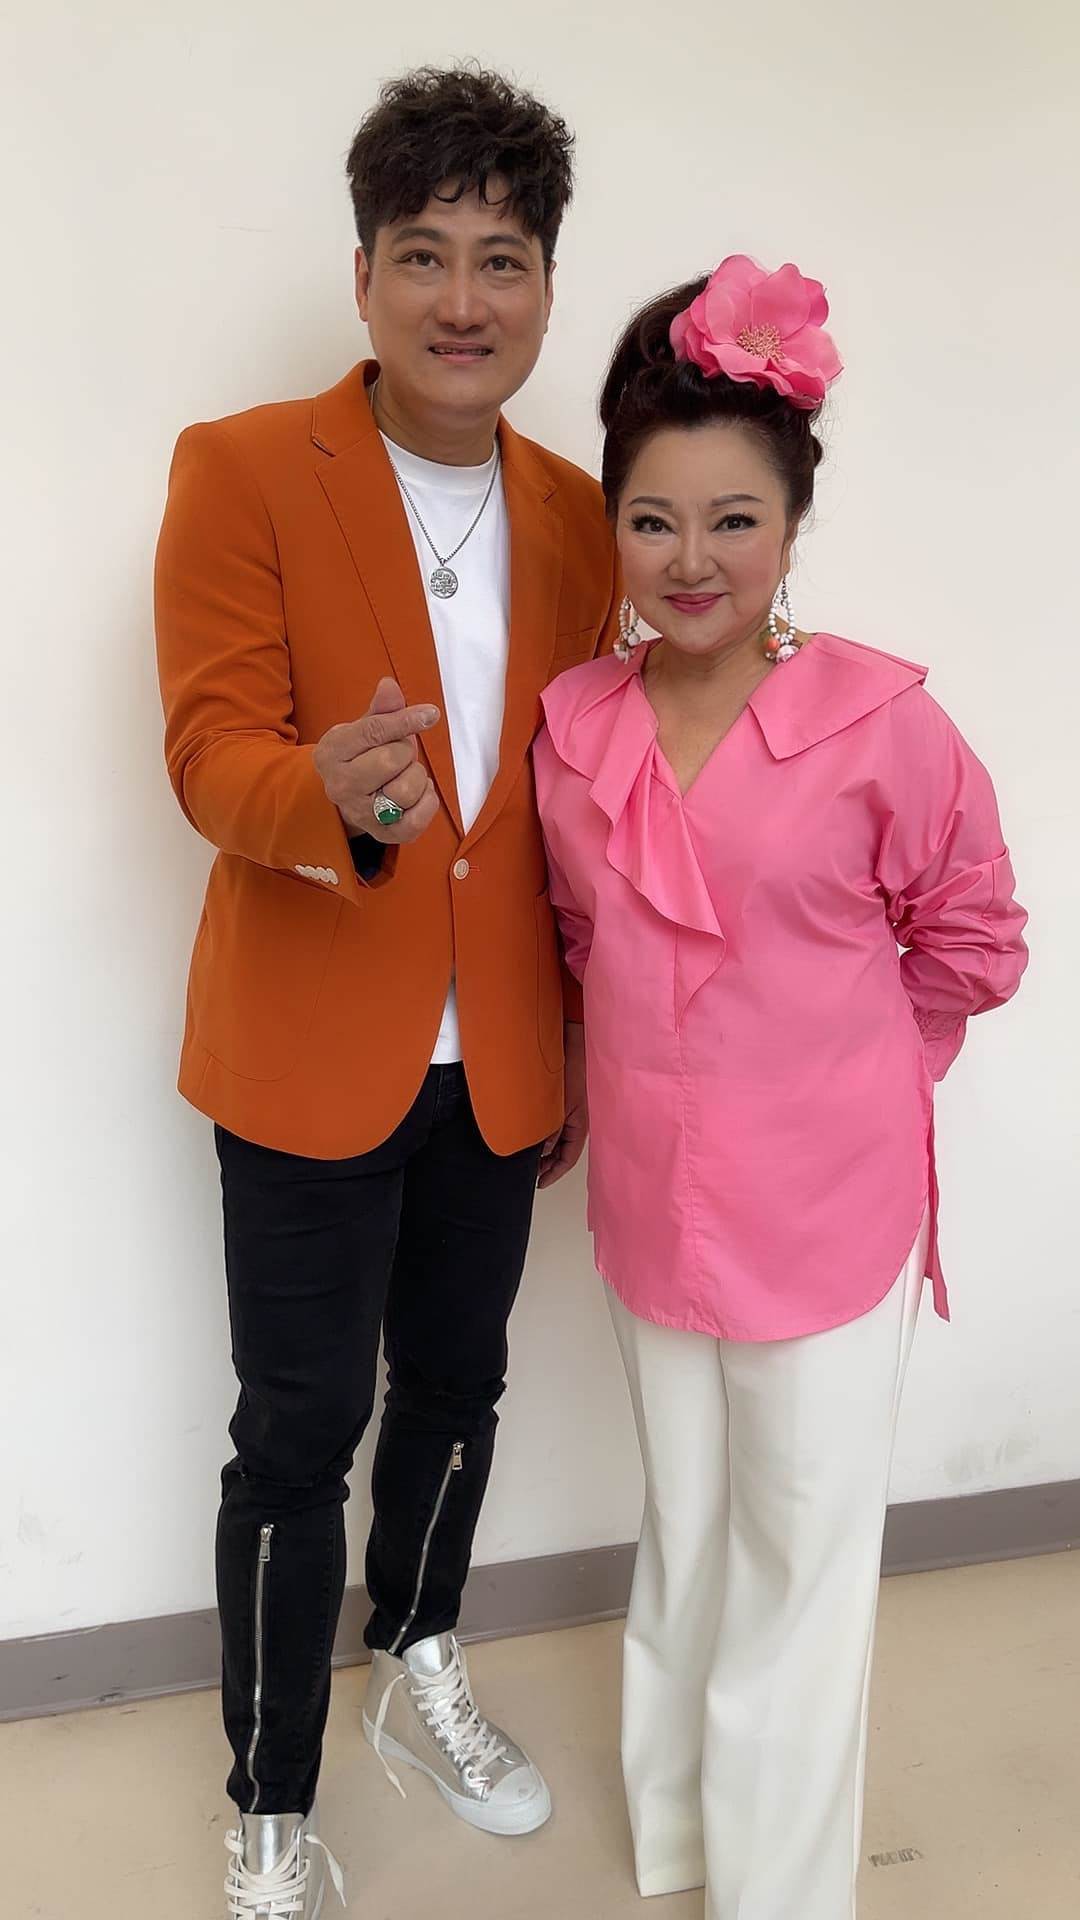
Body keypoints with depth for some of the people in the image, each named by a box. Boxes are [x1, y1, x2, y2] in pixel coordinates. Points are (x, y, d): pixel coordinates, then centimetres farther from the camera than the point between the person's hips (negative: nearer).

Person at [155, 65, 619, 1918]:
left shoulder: (575, 517, 6)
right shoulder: (242, 472, -8)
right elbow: (211, 754, -13)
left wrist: (589, 1044, 12)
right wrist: (337, 799, -37)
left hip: (498, 1058, 5)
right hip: (312, 1053, -4)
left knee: (457, 1388, 20)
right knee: (303, 1432, 5)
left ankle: (418, 1671, 48)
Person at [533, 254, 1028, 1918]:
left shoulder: (881, 724, -15)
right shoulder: (573, 728, -3)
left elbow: (972, 944, -3)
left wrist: (829, 1060, 3)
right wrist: (665, 1057, 8)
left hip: (824, 1207, -4)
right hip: (650, 1197, 4)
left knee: (801, 1561, 12)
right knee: (685, 1532, 23)